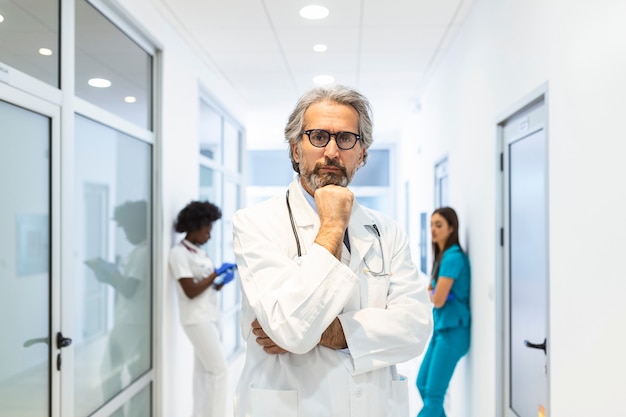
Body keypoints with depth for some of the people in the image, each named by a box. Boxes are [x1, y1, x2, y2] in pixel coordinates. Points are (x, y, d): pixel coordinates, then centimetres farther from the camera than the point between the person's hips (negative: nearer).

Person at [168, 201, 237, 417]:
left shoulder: (199, 252, 13)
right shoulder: (179, 253, -12)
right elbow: (191, 291, -18)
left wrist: (222, 282, -4)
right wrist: (216, 273, -15)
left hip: (210, 317, 8)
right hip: (197, 319, -8)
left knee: (204, 371, 11)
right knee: (219, 370, -8)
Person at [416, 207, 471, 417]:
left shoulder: (453, 257, -16)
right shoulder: (442, 255, 12)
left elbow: (438, 300, -18)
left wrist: (431, 292, 1)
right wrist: (433, 290, -3)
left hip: (452, 330, -10)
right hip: (441, 328, 10)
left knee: (433, 393, -4)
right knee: (422, 384, 15)